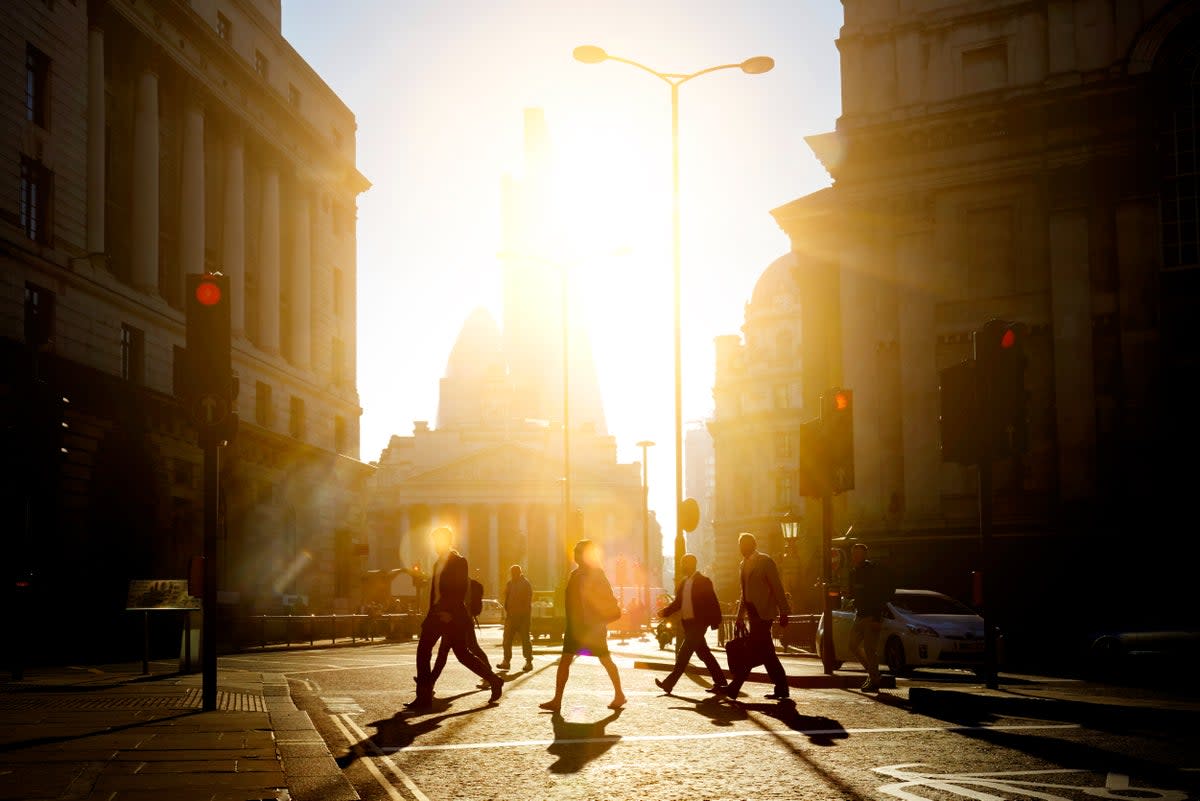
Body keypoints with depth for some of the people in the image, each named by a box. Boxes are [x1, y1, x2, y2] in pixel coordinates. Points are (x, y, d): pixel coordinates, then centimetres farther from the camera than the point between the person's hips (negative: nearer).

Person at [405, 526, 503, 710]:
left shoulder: (458, 561, -8)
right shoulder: (438, 563, 18)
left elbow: (461, 590, -15)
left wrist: (450, 612, -23)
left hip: (451, 616, -8)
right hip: (436, 614, 8)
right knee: (423, 651, 4)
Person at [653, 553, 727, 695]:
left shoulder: (703, 581, -10)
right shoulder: (684, 582, 13)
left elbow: (713, 602, -10)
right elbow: (678, 602, 15)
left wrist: (715, 622, -13)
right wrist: (665, 611, -1)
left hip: (699, 623, -9)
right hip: (688, 623, 9)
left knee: (683, 655, -10)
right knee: (703, 653, 13)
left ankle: (669, 683, -10)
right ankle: (720, 682, 20)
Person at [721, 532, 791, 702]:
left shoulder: (765, 561, -8)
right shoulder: (745, 564, 16)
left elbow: (777, 588, -10)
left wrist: (783, 613, -14)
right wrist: (740, 615, 19)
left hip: (763, 613, -9)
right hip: (754, 613, 9)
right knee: (766, 652, 7)